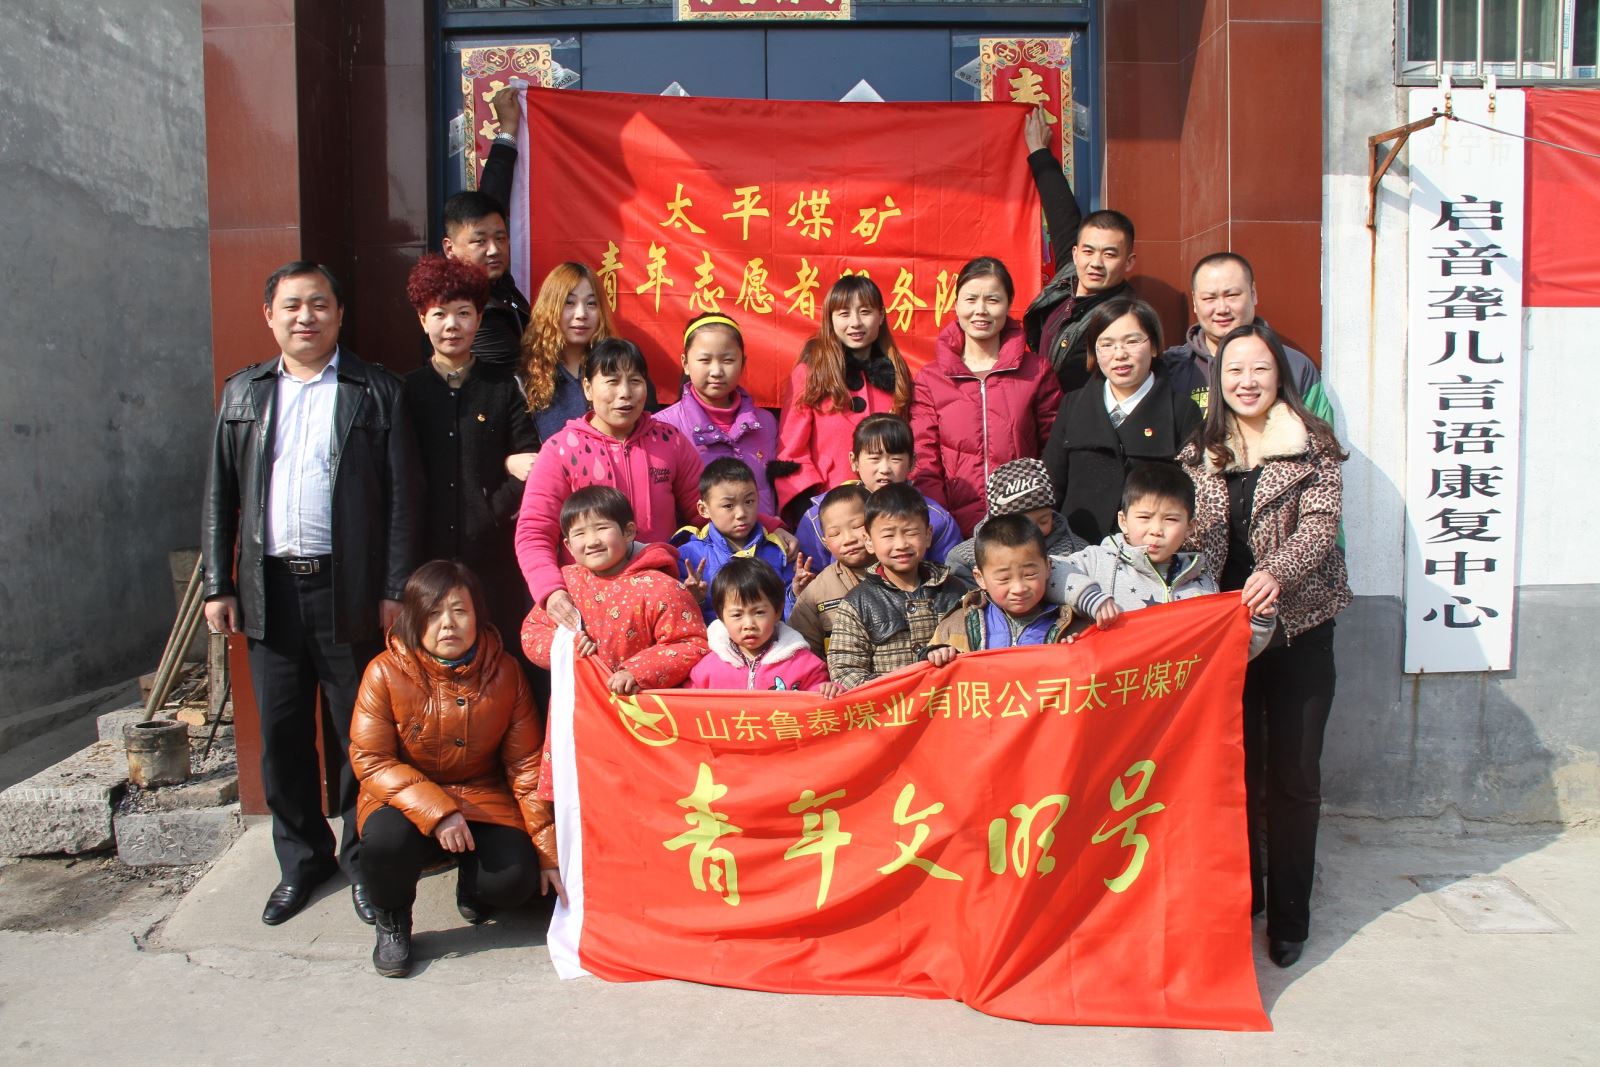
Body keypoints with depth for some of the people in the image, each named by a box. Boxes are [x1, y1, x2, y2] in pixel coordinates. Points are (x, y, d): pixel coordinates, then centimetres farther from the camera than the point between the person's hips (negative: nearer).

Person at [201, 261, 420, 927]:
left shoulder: (376, 392, 1)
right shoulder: (243, 393, 13)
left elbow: (401, 497, -2)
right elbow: (220, 497, 13)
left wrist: (395, 591, -7)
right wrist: (217, 586, 6)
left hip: (348, 590, -3)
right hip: (269, 591, 4)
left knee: (358, 734, 5)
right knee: (281, 736, 10)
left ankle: (362, 859, 21)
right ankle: (301, 859, 27)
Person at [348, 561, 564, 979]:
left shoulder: (504, 672, -8)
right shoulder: (386, 672, -13)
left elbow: (526, 765, -3)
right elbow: (370, 760, -14)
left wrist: (549, 849, -5)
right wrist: (436, 811, -28)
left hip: (482, 798, 2)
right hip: (406, 801, -1)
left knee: (515, 879, -23)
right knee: (386, 840, -35)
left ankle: (471, 882, 18)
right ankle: (392, 921, 1)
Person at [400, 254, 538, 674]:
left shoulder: (503, 387, 8)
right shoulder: (405, 391, 9)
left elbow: (529, 466, 3)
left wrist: (494, 512, -8)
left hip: (492, 557, 0)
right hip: (427, 553, 1)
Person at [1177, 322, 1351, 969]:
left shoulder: (1313, 444, -2)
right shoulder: (1199, 455, 6)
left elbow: (1321, 522, -13)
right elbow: (1188, 538, 6)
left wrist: (1277, 571, -31)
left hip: (1298, 628, -2)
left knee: (1293, 778, 3)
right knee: (1234, 771, 9)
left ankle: (1288, 918, 17)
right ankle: (1238, 900, 24)